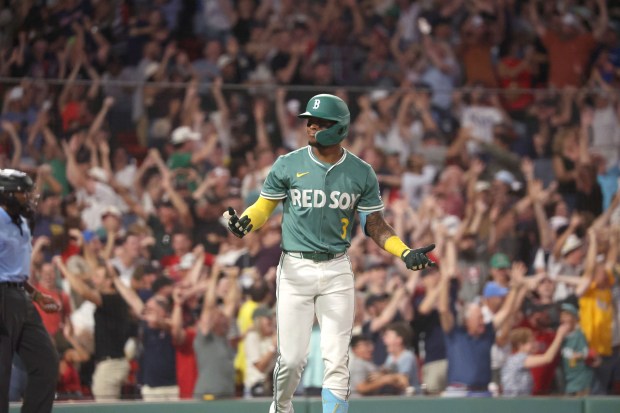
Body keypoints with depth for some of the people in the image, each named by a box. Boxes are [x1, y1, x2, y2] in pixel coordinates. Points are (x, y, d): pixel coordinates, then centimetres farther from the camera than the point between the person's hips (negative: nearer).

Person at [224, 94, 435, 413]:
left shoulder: (361, 173, 2)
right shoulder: (288, 165, -1)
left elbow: (375, 224, 8)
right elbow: (265, 206, 6)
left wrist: (405, 253, -7)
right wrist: (244, 222, -16)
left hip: (336, 271, 1)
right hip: (295, 269, -1)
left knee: (336, 360, -4)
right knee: (291, 359, -2)